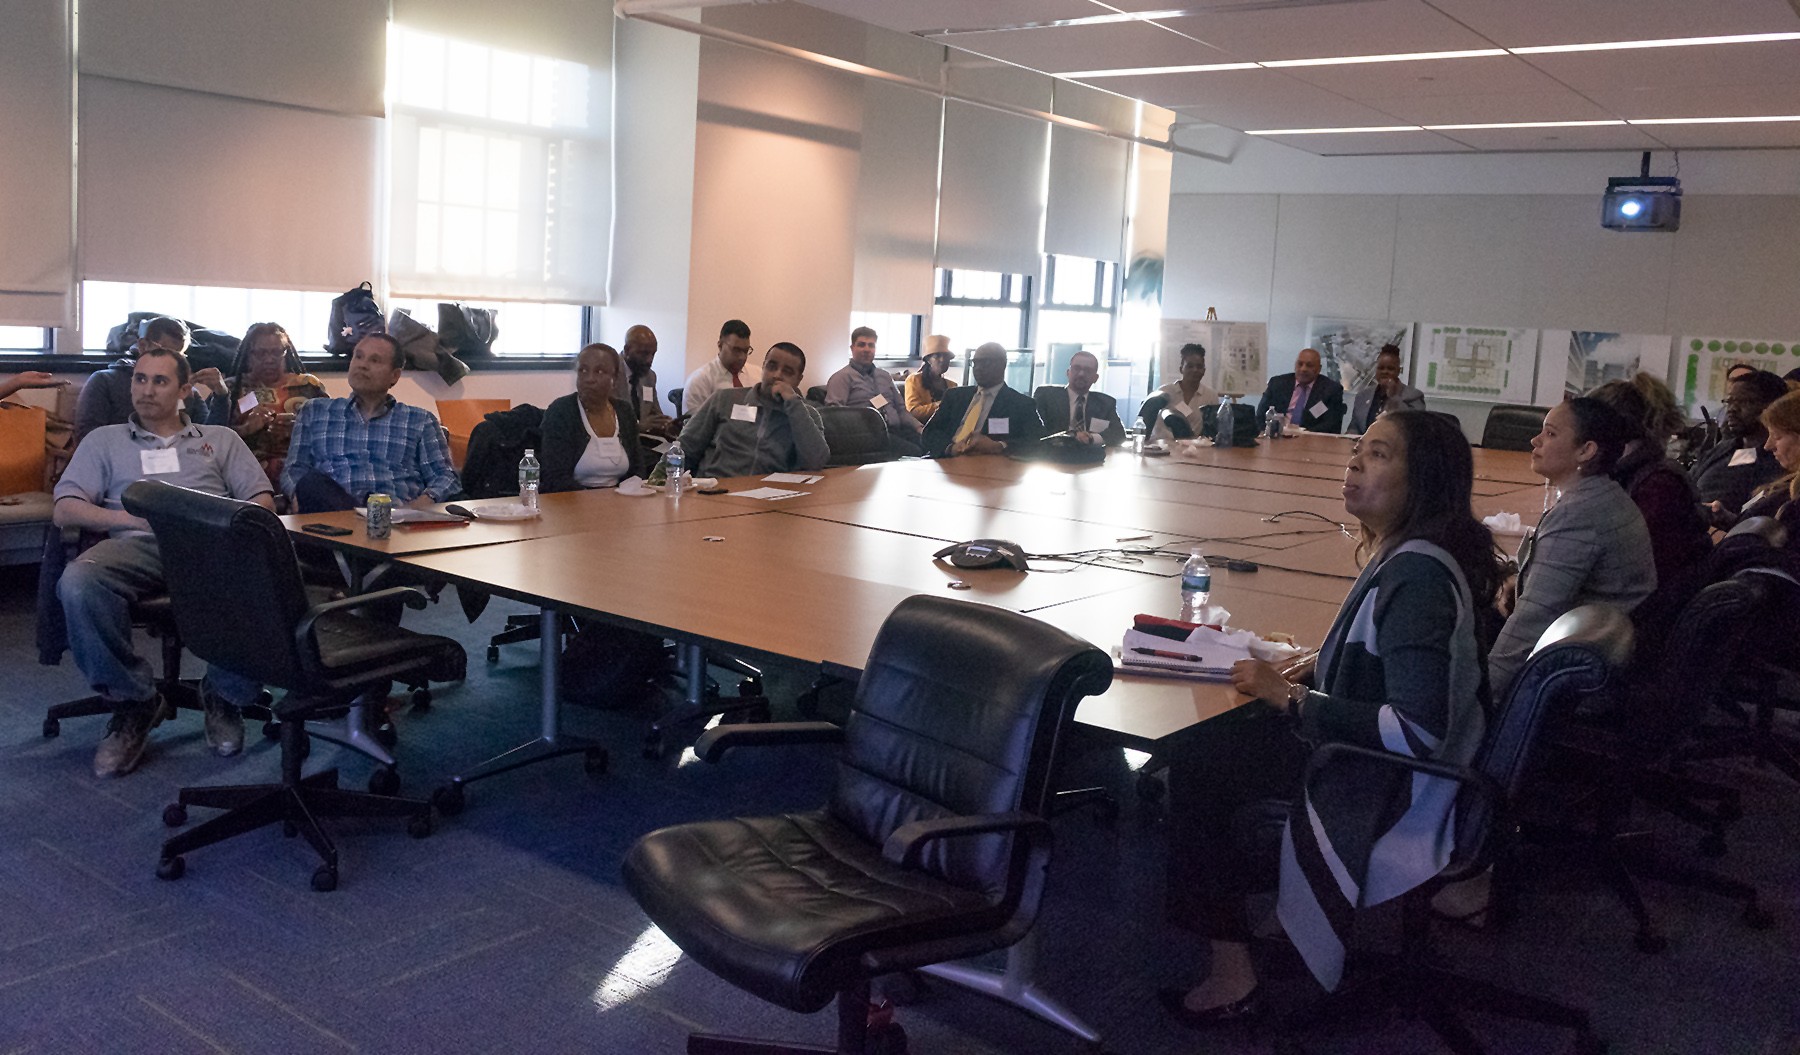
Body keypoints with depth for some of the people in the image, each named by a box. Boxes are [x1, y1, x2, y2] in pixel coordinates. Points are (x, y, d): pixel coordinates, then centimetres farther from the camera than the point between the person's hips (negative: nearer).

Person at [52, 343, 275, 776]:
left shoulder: (221, 439, 29)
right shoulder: (105, 440, 28)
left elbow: (263, 501, 18)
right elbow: (65, 509, 14)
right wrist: (135, 517, -4)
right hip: (137, 546, 0)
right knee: (78, 584, -36)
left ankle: (223, 695, -11)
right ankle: (134, 700, -15)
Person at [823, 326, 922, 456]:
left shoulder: (885, 376, 28)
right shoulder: (842, 377, 8)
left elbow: (900, 409, 27)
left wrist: (919, 427, 8)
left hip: (896, 431, 6)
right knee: (914, 451, -33)